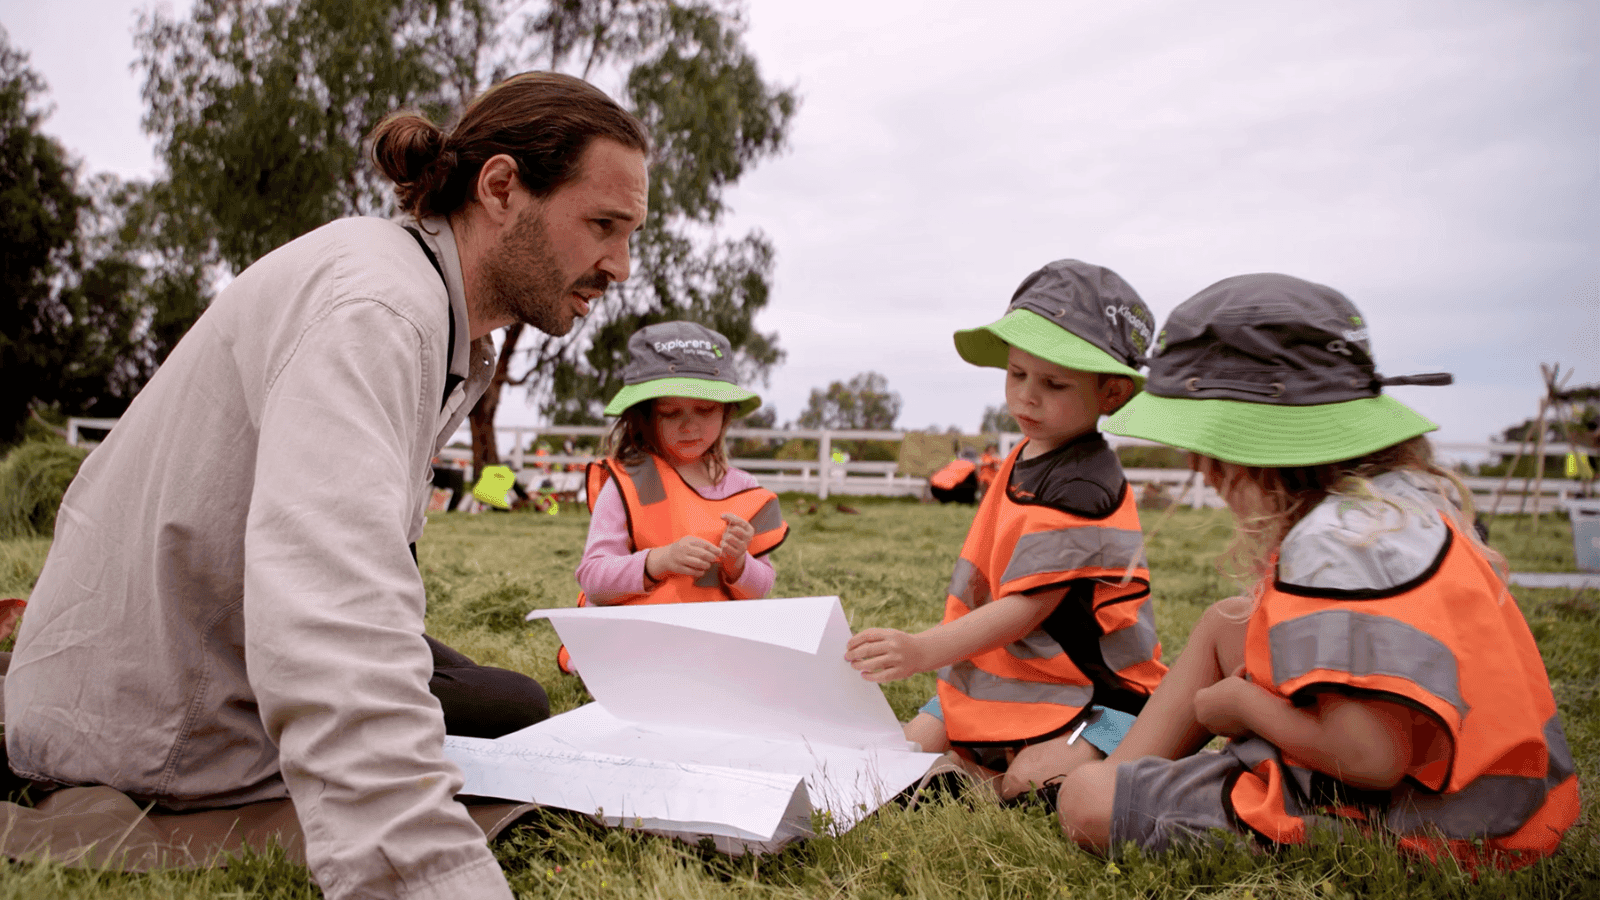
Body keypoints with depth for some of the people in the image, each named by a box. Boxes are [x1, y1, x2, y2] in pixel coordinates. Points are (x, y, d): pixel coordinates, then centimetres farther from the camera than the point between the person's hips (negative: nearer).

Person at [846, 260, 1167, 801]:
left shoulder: (1083, 488, -22)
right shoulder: (1028, 455, 8)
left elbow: (1027, 606, -28)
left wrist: (923, 651, -39)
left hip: (1089, 690, -8)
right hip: (999, 678, 8)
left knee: (1028, 786, -31)